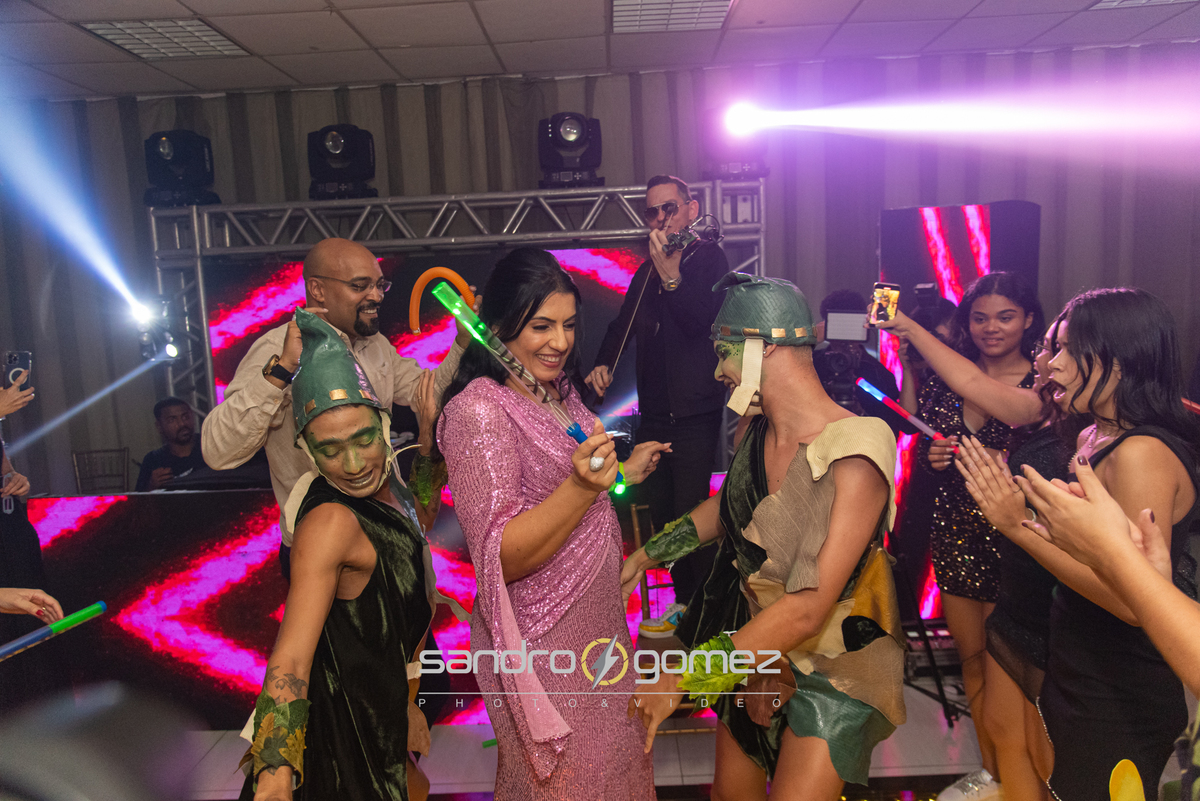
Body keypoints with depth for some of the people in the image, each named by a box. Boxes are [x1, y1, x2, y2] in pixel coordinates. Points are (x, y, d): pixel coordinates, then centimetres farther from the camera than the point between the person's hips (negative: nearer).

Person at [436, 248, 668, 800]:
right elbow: (503, 557, -29)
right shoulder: (478, 410, -22)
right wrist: (582, 486, -40)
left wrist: (623, 473, 10)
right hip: (542, 637, -8)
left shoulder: (557, 391, 4)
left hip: (596, 618, 8)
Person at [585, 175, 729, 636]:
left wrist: (670, 275, -28)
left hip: (695, 411, -7)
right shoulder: (647, 272, 16)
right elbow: (623, 325, 23)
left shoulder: (708, 258, -3)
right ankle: (685, 600, 25)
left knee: (689, 513, -9)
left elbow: (701, 321, -17)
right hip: (655, 411, 7)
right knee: (660, 511, 11)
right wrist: (603, 363, 6)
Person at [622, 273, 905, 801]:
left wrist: (683, 679, -30)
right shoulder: (757, 430, -4)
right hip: (752, 644, 7)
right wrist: (645, 554, 12)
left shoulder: (854, 455, -28)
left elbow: (808, 609, -31)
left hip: (830, 664, -6)